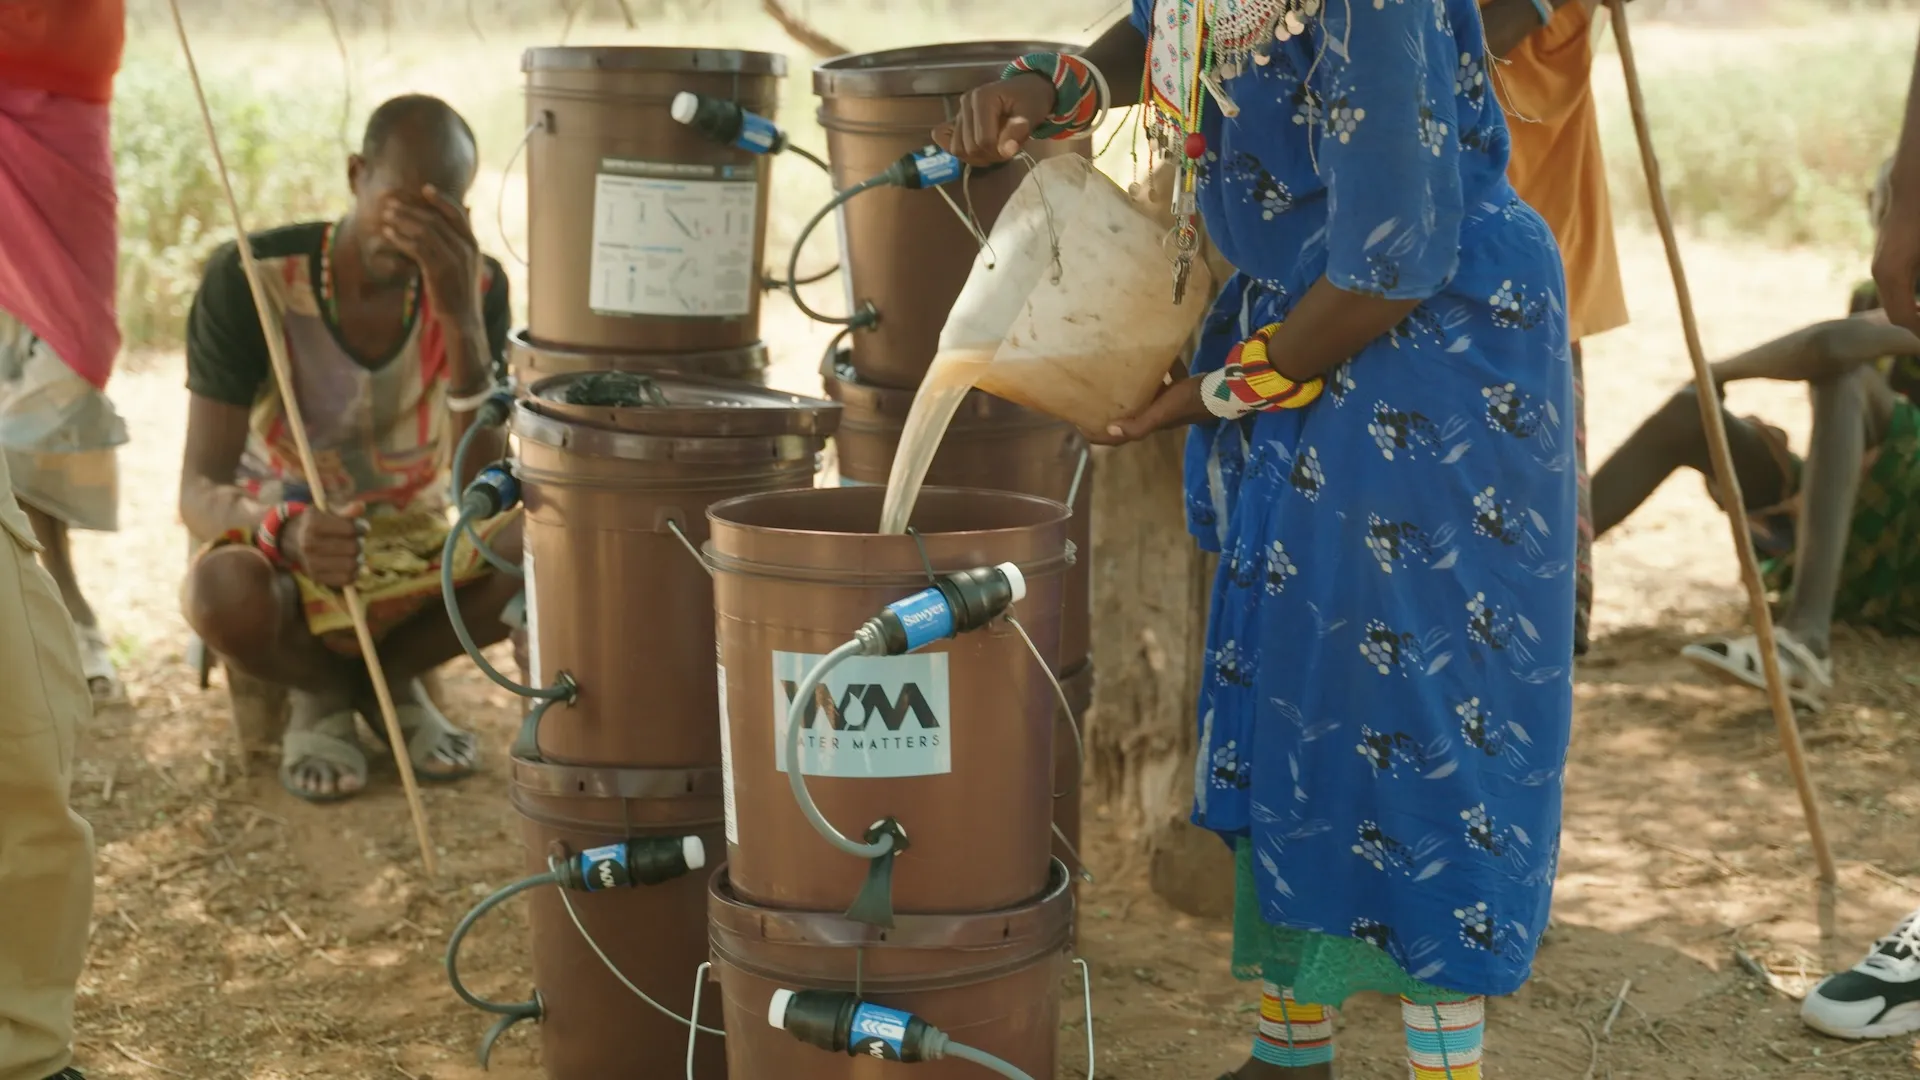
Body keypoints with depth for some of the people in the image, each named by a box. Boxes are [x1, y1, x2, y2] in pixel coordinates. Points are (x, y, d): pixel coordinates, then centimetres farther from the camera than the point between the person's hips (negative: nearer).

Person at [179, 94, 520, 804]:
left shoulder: (476, 287, -13)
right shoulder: (249, 279, -21)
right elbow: (199, 494, -24)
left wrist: (463, 321, -36)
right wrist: (286, 530, -48)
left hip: (417, 551, 3)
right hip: (278, 551, -2)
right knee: (223, 591, -39)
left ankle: (390, 676, 0)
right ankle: (323, 691, -2)